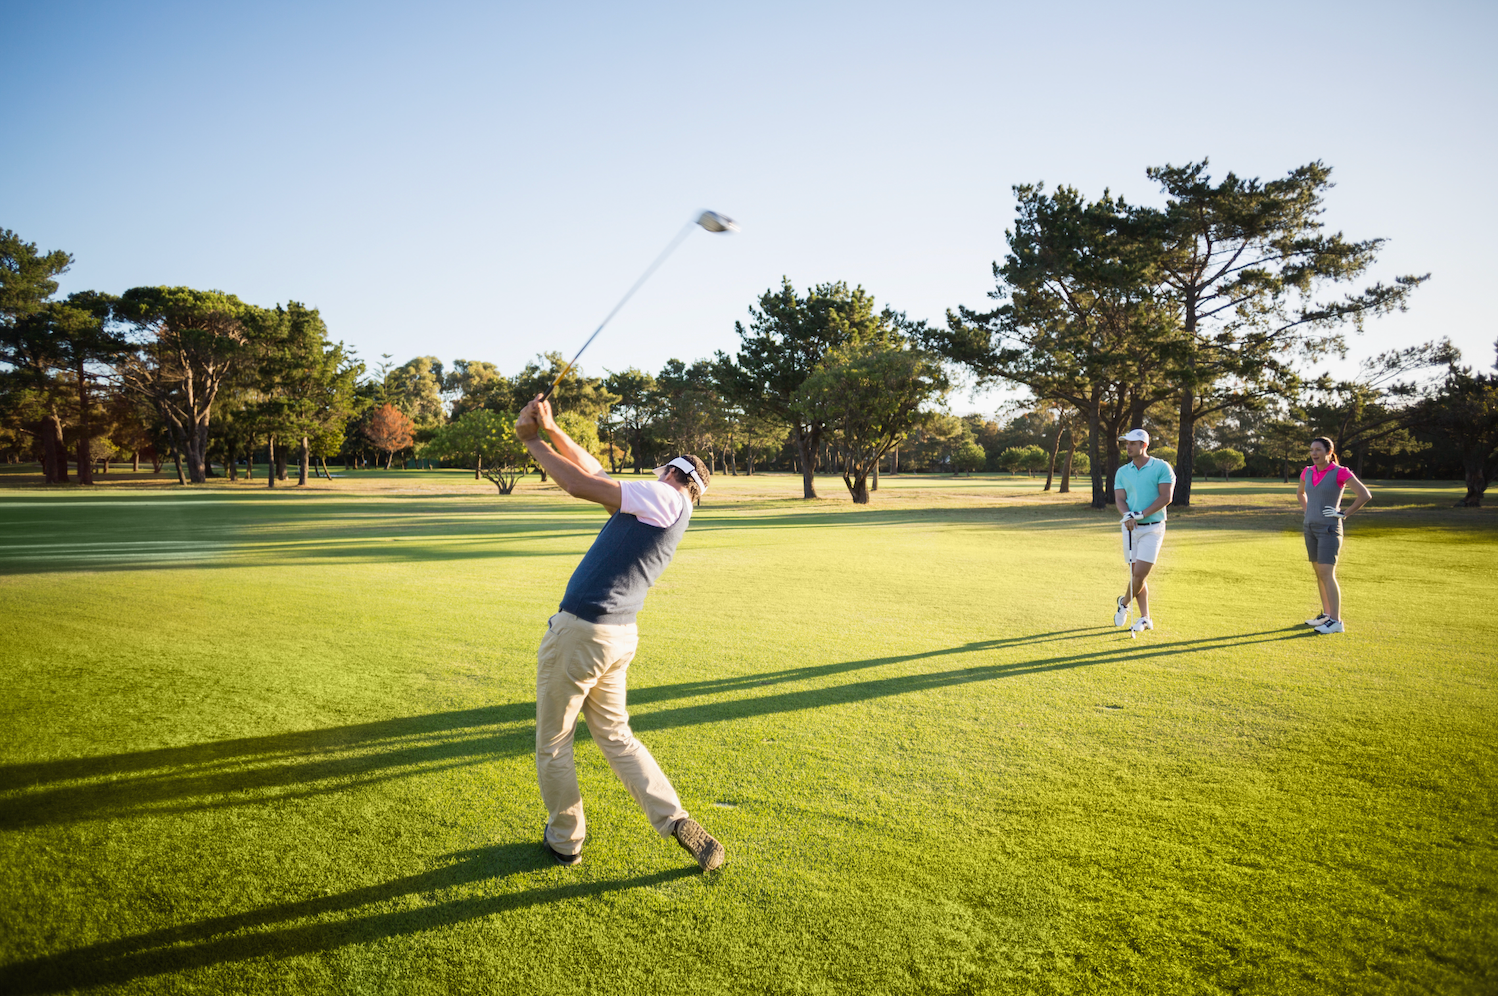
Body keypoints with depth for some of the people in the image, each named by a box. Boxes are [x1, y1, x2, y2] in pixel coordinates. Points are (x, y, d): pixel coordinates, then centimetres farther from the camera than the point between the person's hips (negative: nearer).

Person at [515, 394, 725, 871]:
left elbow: (581, 485, -13)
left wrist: (532, 440, -2)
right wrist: (551, 430, 10)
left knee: (553, 743, 10)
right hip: (619, 636, 9)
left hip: (579, 630, -9)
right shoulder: (667, 511, 15)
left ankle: (564, 840, 25)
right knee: (615, 735, 21)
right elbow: (594, 472, 17)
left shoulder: (663, 497, -9)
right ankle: (676, 820, 15)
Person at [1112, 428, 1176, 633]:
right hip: (1130, 529, 4)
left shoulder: (1162, 468, -5)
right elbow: (1119, 499, 0)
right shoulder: (1122, 472, 8)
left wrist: (1141, 514, -20)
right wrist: (1127, 516, -21)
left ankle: (1124, 603, 16)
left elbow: (1166, 497, -12)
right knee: (1136, 574, 7)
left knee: (1139, 574, -10)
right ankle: (1145, 618, 17)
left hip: (1152, 528, -4)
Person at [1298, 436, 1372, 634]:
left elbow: (1365, 495, -16)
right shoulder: (1308, 472, 8)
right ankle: (1326, 615, 22)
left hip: (1329, 530, -7)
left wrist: (1344, 514, -13)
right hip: (1311, 529, 7)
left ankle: (1336, 622, -11)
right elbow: (1300, 492, 29)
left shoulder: (1341, 472, -11)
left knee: (1327, 574, -13)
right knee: (1319, 573, 12)